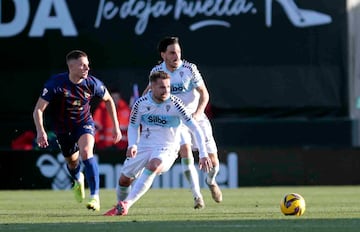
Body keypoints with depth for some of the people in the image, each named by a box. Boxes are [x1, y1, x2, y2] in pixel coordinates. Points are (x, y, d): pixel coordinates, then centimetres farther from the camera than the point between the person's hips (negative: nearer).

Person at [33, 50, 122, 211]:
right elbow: (38, 110, -24)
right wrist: (40, 131, -40)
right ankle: (78, 180, 57)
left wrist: (116, 126, 1)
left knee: (86, 153, -28)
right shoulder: (55, 84, -26)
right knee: (72, 161, 17)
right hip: (63, 128, 1)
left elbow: (108, 100, 2)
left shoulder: (92, 84, -19)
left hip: (84, 123, -1)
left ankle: (95, 196, -24)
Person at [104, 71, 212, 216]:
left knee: (152, 166, -35)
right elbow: (133, 126, 9)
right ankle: (119, 207, 33)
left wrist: (203, 155, -19)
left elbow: (195, 129, -13)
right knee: (124, 179, 2)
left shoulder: (175, 104, -15)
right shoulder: (141, 103, -7)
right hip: (144, 146, 4)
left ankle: (126, 204, -35)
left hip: (167, 148, -4)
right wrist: (132, 145, -10)